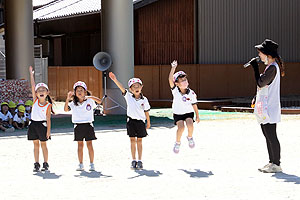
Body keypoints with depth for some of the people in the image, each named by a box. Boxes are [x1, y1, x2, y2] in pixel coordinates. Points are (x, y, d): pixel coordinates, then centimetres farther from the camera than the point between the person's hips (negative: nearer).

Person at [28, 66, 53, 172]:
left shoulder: (48, 105, -6)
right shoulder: (35, 100, 1)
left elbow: (48, 119, -5)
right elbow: (33, 86, -3)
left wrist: (48, 131, -9)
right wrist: (31, 74, -6)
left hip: (42, 124, -3)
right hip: (33, 124, 3)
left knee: (43, 144, 5)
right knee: (36, 144, 8)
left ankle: (46, 164, 13)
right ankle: (36, 164, 12)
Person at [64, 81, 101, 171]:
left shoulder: (89, 101, 0)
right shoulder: (73, 103, 4)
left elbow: (99, 101, -13)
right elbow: (66, 109, -9)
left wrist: (90, 97, -26)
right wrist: (68, 99, -20)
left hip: (88, 125, -2)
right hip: (78, 126, 2)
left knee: (89, 144, 0)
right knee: (80, 145, 6)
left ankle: (92, 164, 6)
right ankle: (81, 165, 11)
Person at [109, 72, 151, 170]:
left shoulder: (144, 100, -3)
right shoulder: (128, 96, -3)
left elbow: (146, 112, 4)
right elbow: (122, 88, -16)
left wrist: (148, 123, 10)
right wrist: (115, 80, -30)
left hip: (140, 121, -1)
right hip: (131, 120, 1)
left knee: (139, 141, 6)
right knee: (132, 141, 5)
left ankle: (139, 161, 11)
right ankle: (133, 160, 11)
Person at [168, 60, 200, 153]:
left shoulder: (191, 93, -15)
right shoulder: (175, 90, -18)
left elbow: (194, 104, -2)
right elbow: (170, 79, -32)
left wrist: (197, 116, 7)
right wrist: (173, 68, -42)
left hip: (188, 112, 0)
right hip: (177, 113, 0)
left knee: (190, 124, -27)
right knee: (181, 127, -22)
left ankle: (190, 137, 4)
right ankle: (178, 142, 3)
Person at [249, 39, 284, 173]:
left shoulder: (272, 67, -16)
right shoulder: (271, 66, 16)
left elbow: (260, 83, -19)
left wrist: (255, 67, -13)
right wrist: (257, 97, 20)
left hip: (269, 108, -11)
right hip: (264, 107, 11)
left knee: (271, 137, -7)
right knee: (268, 136, 14)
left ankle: (276, 164, -3)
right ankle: (272, 162, 20)